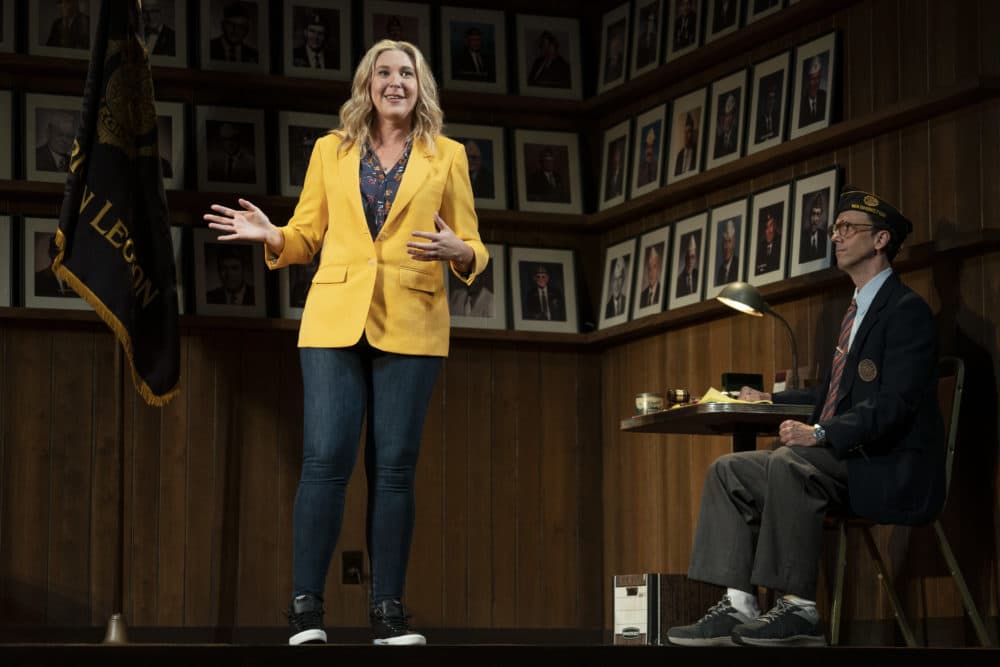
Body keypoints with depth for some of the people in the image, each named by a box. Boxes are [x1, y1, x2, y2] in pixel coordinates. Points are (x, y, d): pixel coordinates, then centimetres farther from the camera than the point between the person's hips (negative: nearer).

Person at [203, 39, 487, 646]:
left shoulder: (447, 156, 9)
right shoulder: (331, 151, 12)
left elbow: (474, 251, 8)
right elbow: (307, 237, 13)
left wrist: (457, 251, -15)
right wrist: (271, 235, -8)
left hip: (411, 324, 0)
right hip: (336, 318, 0)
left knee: (395, 465, -1)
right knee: (326, 459, -8)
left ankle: (388, 608, 4)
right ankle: (306, 605, -2)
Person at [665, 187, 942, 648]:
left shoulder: (906, 310, -9)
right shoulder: (856, 310, 21)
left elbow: (894, 405, -21)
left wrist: (822, 434, -30)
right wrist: (771, 400, 24)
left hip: (889, 471, -10)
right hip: (841, 458, 10)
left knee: (788, 463, -35)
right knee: (729, 471, -4)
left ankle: (799, 609, -30)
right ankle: (737, 606, -14)